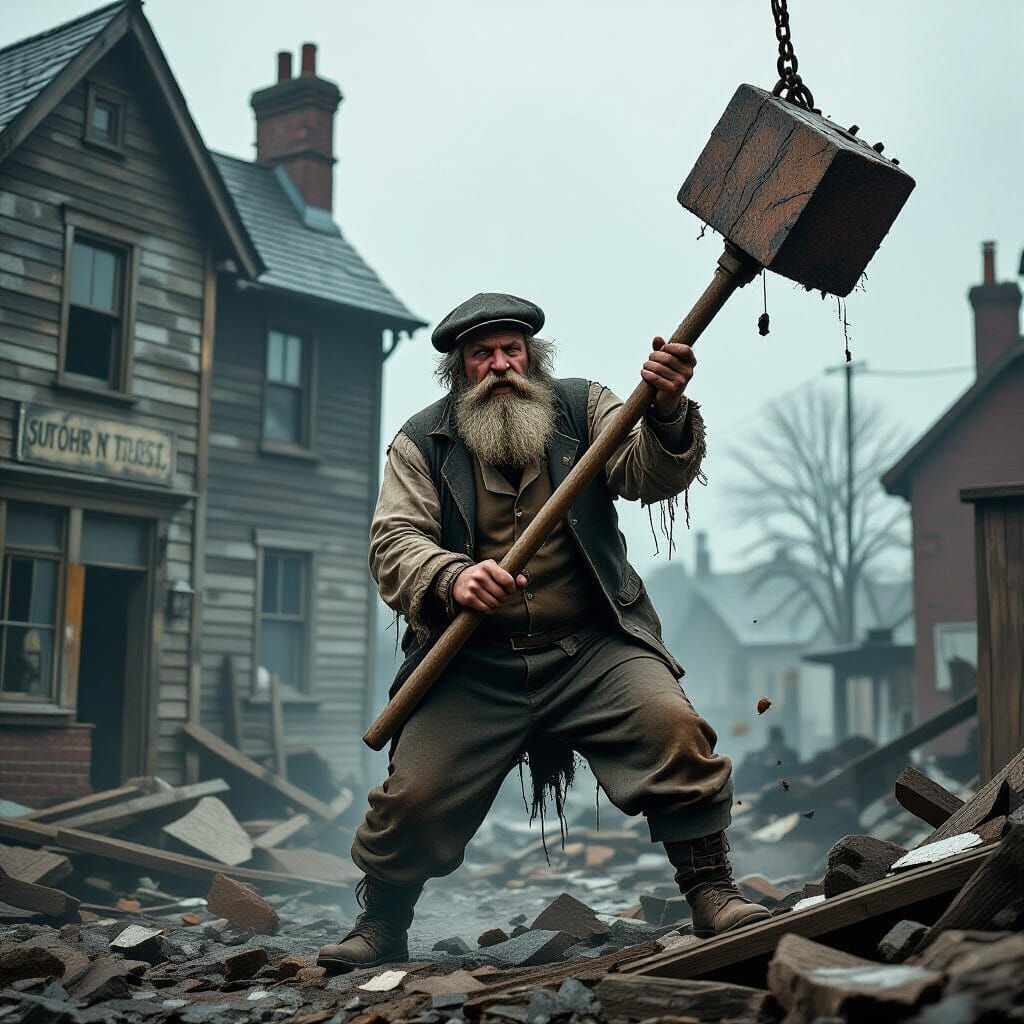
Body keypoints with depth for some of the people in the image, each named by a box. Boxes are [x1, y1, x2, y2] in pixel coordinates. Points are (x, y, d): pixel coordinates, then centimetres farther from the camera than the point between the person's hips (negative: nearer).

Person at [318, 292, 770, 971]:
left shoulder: (583, 408, 10)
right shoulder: (422, 443, 8)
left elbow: (649, 476, -4)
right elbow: (395, 541, -3)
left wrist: (666, 412, -27)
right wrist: (452, 579, -25)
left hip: (595, 648, 0)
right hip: (474, 666, 0)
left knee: (673, 729, -24)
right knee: (414, 796, -12)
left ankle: (713, 896, -7)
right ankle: (381, 928, 15)